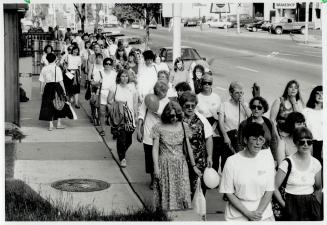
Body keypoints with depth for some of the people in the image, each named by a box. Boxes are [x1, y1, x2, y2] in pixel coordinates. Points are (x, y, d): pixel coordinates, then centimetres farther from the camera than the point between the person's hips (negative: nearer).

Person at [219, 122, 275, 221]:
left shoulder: (267, 157, -4)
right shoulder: (232, 161, -8)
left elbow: (269, 190, -3)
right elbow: (228, 193, -7)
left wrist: (259, 212, -12)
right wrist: (248, 214, -13)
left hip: (264, 215, 1)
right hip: (237, 215, -1)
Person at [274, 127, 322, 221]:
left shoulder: (315, 163, 3)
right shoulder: (287, 163, -9)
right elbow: (275, 187, -5)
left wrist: (311, 199, 6)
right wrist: (284, 204, -7)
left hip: (311, 206, 3)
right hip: (292, 206, -3)